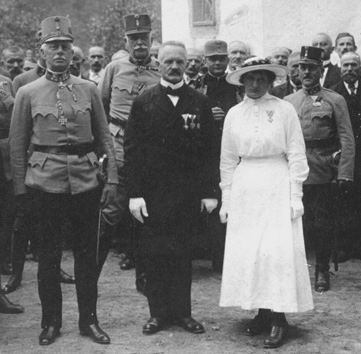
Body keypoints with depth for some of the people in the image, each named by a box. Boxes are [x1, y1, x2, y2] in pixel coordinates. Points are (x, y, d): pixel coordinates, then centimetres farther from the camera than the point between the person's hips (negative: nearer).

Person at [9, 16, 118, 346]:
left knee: (88, 253, 8)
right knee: (48, 256, 7)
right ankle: (51, 321, 21)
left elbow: (105, 137, 8)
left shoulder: (89, 89, 7)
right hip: (46, 181, -1)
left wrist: (112, 178, 1)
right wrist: (20, 189, 1)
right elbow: (17, 146, 4)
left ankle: (89, 319, 21)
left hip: (86, 180, 2)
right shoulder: (27, 93, 2)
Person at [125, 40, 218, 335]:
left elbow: (209, 150, 3)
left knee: (182, 253, 7)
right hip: (152, 192, 0)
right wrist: (134, 193, -7)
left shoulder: (200, 103, 5)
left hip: (188, 193, 0)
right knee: (153, 255, 5)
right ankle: (158, 312, 17)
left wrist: (209, 191, -2)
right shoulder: (143, 103, 3)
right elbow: (132, 150, 0)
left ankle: (182, 311, 19)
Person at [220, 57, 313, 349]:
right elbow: (227, 160, 11)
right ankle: (262, 313, 15)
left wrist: (295, 196, -6)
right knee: (246, 251, 3)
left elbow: (296, 155, -1)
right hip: (244, 189, 3)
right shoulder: (234, 114, 7)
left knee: (278, 250, -7)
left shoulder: (284, 110, -1)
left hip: (277, 186, -3)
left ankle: (279, 319, 1)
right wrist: (226, 200, 8)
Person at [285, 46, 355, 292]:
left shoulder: (335, 100, 1)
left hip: (323, 174, -2)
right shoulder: (288, 102, 11)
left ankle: (323, 271, 18)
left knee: (323, 224, 3)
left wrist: (345, 174, -12)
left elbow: (347, 140, -4)